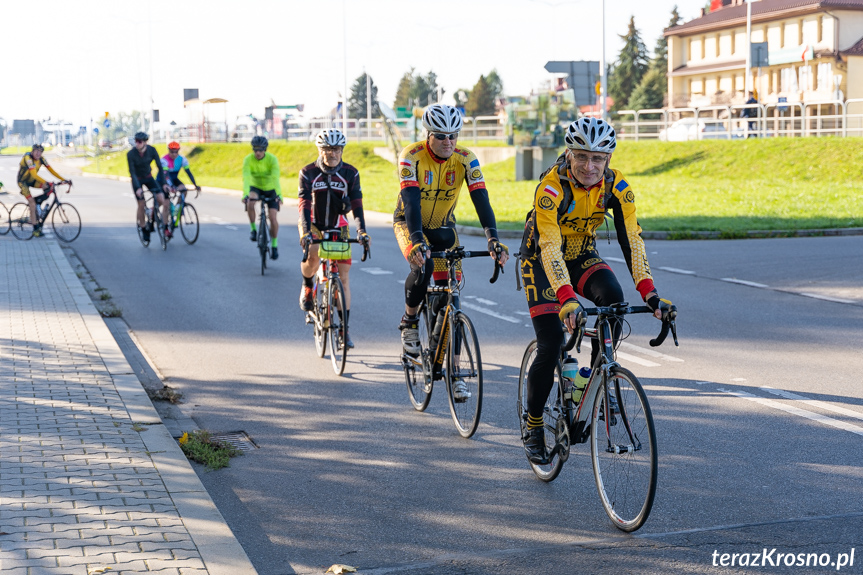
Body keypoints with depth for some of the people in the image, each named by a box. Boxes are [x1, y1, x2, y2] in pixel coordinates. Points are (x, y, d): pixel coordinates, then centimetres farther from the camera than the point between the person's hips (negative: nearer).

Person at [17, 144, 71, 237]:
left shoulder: (41, 159, -8)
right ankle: (35, 228, -11)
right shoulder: (28, 158, -28)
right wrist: (45, 182, -50)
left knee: (49, 188, -17)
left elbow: (51, 170, -10)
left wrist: (63, 179, -20)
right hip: (23, 181, -6)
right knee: (32, 203, -16)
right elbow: (34, 174, -38)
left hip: (32, 181, 6)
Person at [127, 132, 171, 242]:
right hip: (137, 179, -2)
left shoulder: (152, 150, -17)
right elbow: (132, 172, -24)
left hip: (148, 177, 2)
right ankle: (144, 228, 13)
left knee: (162, 200, -14)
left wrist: (163, 183, -21)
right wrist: (138, 188, -34)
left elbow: (159, 166, -14)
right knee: (141, 204, -6)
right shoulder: (131, 154, -24)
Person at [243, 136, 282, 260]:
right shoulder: (248, 160, -22)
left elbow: (276, 178, -35)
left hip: (271, 189, -1)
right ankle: (253, 229, -13)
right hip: (255, 187, 1)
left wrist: (279, 195, -48)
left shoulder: (272, 159, -25)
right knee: (250, 202, -34)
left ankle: (274, 245, 8)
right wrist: (245, 194, -48)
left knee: (273, 218, -12)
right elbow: (246, 178, -33)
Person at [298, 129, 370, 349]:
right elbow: (304, 204, -21)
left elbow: (356, 204, -15)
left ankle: (345, 329, 1)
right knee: (313, 255, -33)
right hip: (313, 224, -1)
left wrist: (361, 230, -29)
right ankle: (307, 285, 1)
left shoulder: (350, 173, -10)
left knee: (343, 277, -5)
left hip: (339, 227, 1)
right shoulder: (308, 172, -13)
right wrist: (306, 231, -35)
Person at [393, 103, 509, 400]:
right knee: (423, 266, -34)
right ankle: (409, 320, -5)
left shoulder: (465, 159, -19)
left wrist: (493, 240, -41)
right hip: (408, 223, -2)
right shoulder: (411, 156, -25)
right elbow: (411, 200, -36)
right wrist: (417, 241, -50)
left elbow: (481, 199, -27)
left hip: (442, 226, 3)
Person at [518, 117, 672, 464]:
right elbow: (550, 247, -40)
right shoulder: (551, 187, -31)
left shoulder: (617, 187, -18)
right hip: (541, 262, -4)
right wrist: (567, 299, -53)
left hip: (582, 257, 4)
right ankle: (533, 427, 7)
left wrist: (649, 294, -35)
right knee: (551, 347, -13)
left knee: (612, 297, -29)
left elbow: (632, 240, -22)